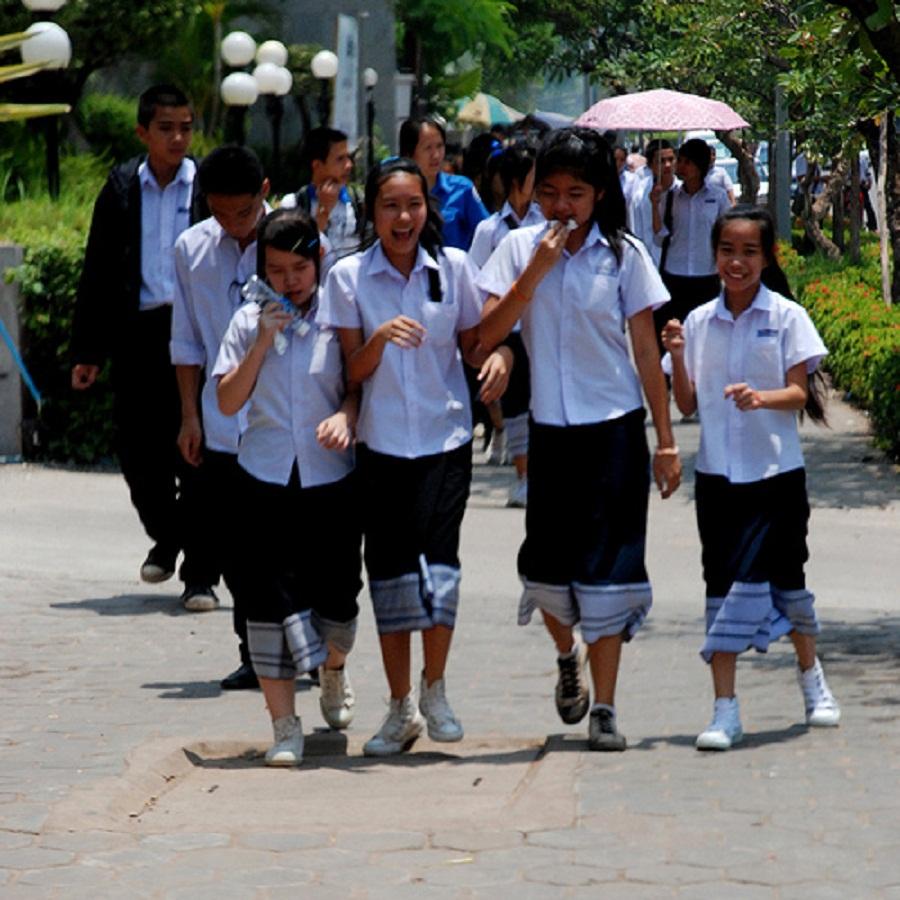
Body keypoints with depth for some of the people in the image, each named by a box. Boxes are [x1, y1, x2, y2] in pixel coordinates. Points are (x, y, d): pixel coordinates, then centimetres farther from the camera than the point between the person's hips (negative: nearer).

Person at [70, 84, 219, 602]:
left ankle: (200, 570, 6)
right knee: (138, 449, 6)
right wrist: (88, 351, 6)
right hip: (138, 332, 3)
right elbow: (97, 273, 10)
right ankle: (166, 536, 33)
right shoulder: (122, 189, 8)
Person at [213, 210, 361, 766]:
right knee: (270, 600, -6)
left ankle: (334, 672, 42)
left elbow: (360, 386, 5)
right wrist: (262, 343, -10)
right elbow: (229, 402, -1)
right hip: (267, 479, 0)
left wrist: (345, 416, -16)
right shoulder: (249, 322, 3)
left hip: (331, 476, 0)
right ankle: (284, 726, -1)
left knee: (336, 595, 7)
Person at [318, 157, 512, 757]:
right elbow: (353, 371, -1)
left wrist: (498, 356, -13)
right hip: (381, 441, 1)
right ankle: (401, 708, 15)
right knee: (389, 566, 4)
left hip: (446, 437, 0)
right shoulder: (349, 276, -1)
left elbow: (473, 344, 10)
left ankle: (434, 690, 7)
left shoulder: (454, 268, 1)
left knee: (439, 554, -12)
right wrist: (381, 337, -21)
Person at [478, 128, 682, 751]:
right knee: (548, 566, 6)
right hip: (547, 429, 2)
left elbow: (646, 350, 1)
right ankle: (568, 655, 38)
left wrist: (666, 440, -1)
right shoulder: (520, 248, 1)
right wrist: (535, 272, -16)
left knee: (607, 569, -5)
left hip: (614, 428, -2)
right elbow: (488, 334, -8)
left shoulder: (624, 254, -1)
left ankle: (604, 709, 0)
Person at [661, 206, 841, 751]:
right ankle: (725, 711, -1)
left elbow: (799, 393, -7)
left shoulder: (787, 317, -3)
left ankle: (812, 676, 34)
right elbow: (687, 404, 5)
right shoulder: (698, 322, 4)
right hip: (718, 474, 2)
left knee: (784, 575, 8)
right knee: (724, 584, -1)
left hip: (776, 471, -2)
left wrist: (762, 397, -27)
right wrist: (677, 358, -11)